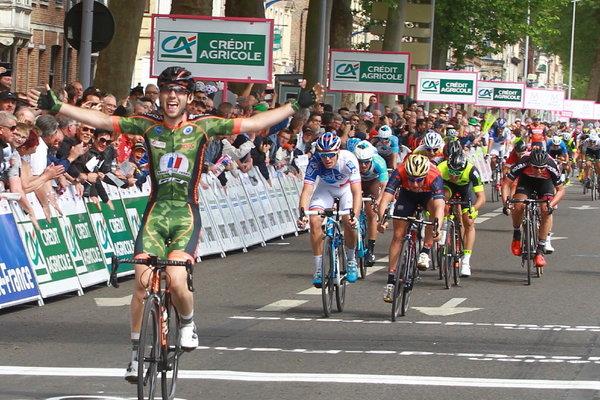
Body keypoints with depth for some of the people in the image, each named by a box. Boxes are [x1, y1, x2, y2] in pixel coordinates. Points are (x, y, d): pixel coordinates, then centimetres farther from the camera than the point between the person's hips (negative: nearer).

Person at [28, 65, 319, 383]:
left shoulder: (202, 127, 0)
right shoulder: (148, 125, 3)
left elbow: (254, 123, 2)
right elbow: (101, 120, 1)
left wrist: (296, 107, 0)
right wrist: (55, 107, -5)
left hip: (186, 214, -2)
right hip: (156, 212, 2)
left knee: (176, 281, -21)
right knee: (142, 282, -9)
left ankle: (188, 323, 11)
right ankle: (137, 351, 5)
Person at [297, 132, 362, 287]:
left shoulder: (348, 160, -37)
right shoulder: (315, 162, -32)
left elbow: (357, 192, -41)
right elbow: (307, 190, -36)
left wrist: (354, 215, -56)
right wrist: (302, 213, -52)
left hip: (347, 187, -1)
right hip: (325, 188, 1)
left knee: (349, 222, -21)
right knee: (314, 221, -20)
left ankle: (351, 261, 7)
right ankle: (318, 269, -9)